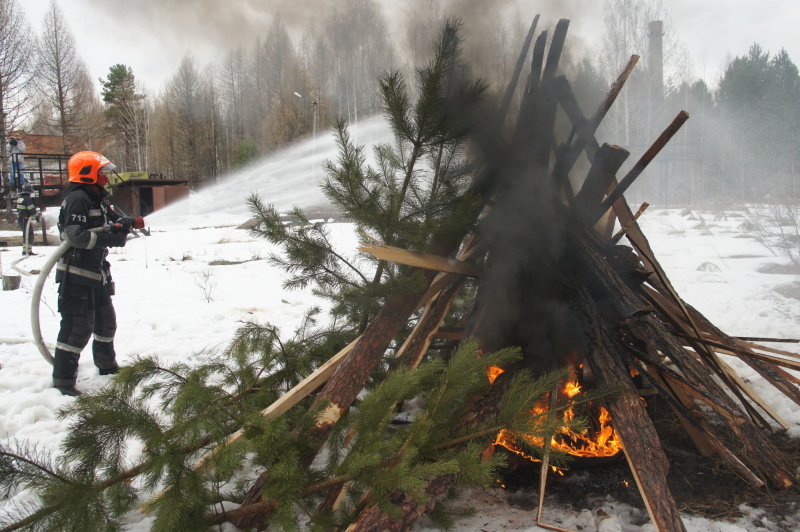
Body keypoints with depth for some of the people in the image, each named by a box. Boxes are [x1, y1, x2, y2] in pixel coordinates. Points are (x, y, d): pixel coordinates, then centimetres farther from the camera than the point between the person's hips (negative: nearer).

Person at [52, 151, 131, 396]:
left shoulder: (99, 198, 14)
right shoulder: (77, 199, -16)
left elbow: (114, 217, 15)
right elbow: (75, 235, -26)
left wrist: (124, 222, -9)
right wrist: (110, 238, -23)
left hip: (97, 272, 10)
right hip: (76, 274, -10)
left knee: (106, 321, 21)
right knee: (78, 326, -9)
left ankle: (107, 365, 39)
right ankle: (63, 380, -2)